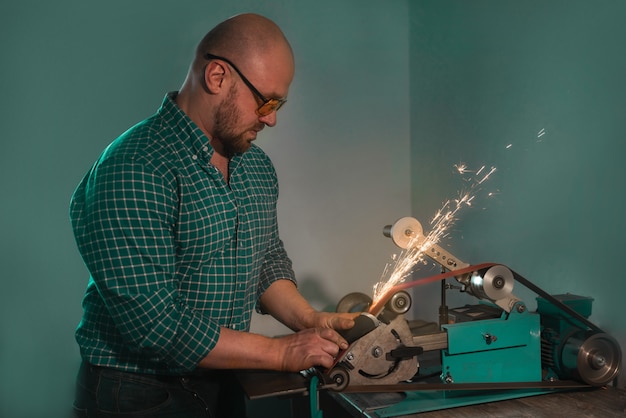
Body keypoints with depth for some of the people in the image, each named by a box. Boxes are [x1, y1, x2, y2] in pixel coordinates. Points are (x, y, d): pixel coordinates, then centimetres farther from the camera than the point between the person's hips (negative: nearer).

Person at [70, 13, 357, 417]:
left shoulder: (257, 165, 3)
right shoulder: (133, 172, -23)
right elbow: (152, 324, -26)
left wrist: (309, 319, -4)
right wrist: (281, 352, -20)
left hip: (225, 383, 7)